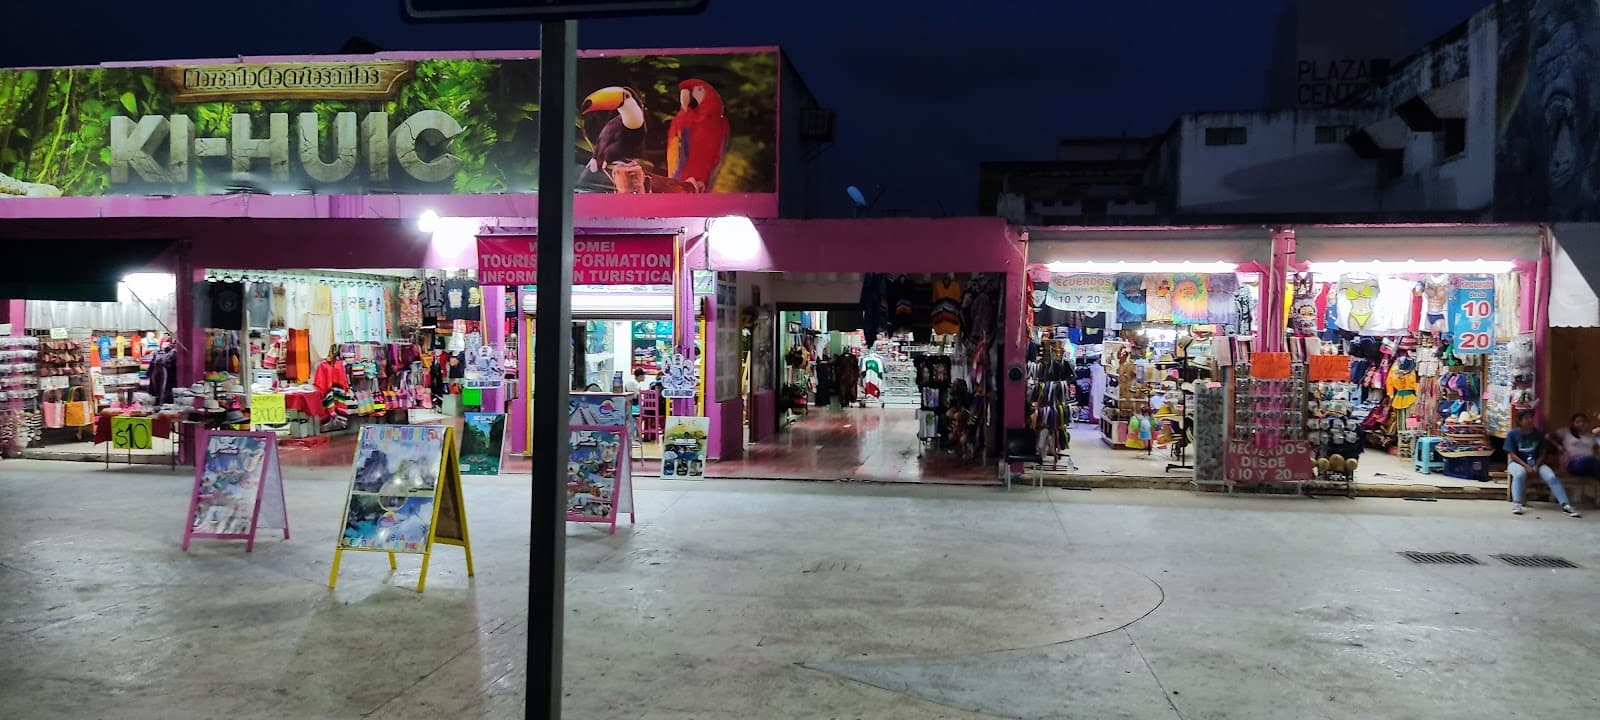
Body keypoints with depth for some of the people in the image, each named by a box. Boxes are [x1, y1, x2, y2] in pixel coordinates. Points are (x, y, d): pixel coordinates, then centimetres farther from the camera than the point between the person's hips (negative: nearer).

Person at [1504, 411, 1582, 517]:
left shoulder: (1539, 433, 3)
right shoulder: (1512, 434, -6)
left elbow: (1542, 453, 5)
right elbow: (1512, 454, -8)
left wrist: (1536, 466, -12)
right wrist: (1526, 466, -20)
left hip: (1536, 462, 3)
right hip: (1518, 462, -3)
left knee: (1551, 477, -24)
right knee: (1520, 474, -38)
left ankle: (1565, 505, -27)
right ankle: (1516, 503, -45)